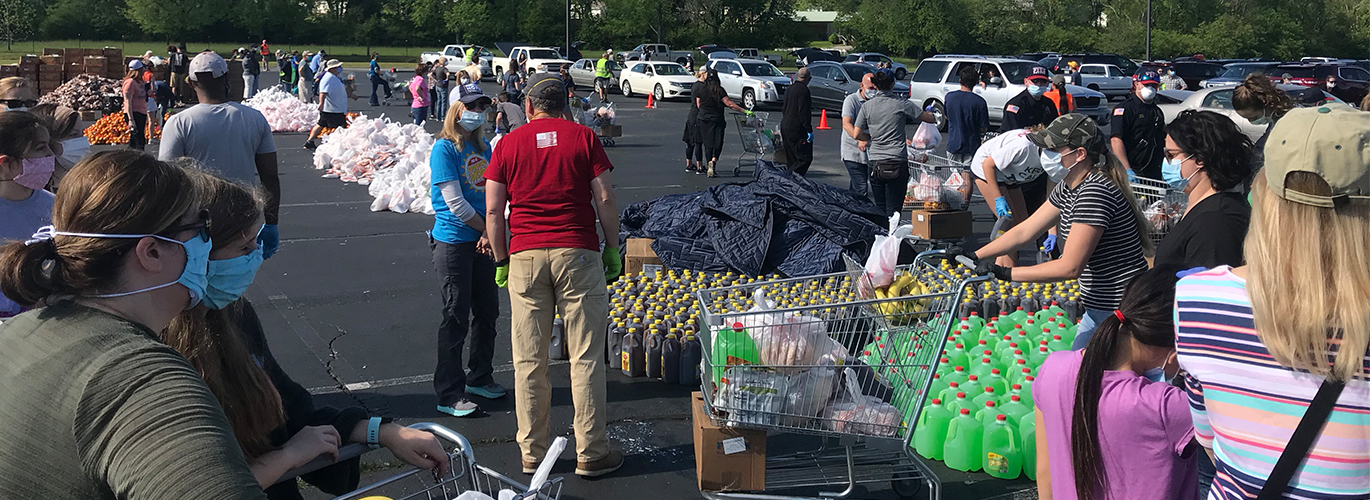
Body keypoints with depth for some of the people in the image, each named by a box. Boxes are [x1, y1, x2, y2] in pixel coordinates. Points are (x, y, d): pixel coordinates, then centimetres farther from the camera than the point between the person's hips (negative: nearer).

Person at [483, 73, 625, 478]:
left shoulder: (508, 144, 7)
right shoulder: (583, 137, 4)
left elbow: (493, 211, 3)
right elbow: (605, 199, -1)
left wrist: (501, 260, 12)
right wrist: (613, 248, 8)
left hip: (525, 256, 1)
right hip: (577, 253, -1)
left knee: (529, 362, 8)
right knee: (586, 357, 4)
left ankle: (533, 454, 15)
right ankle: (591, 453, 8)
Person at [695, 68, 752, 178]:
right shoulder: (719, 90, -11)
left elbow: (698, 105, 8)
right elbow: (729, 104, -16)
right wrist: (745, 111, -15)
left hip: (704, 120, 3)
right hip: (717, 120, -3)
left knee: (708, 144, 8)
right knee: (718, 143, 7)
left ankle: (710, 168, 6)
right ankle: (714, 160, -20)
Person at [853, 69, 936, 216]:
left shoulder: (867, 106, 3)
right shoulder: (902, 104, -4)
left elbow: (857, 134, 2)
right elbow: (929, 119, 4)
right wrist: (934, 117, 27)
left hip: (875, 162, 3)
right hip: (897, 162, -3)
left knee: (880, 207, 12)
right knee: (893, 209, -1)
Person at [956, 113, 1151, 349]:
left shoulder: (1095, 192, -25)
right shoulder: (1068, 188, 6)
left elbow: (1070, 267, -27)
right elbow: (1025, 230, 11)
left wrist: (1005, 273, -25)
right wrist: (975, 256, 4)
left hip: (1122, 314, -10)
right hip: (1098, 308, 10)